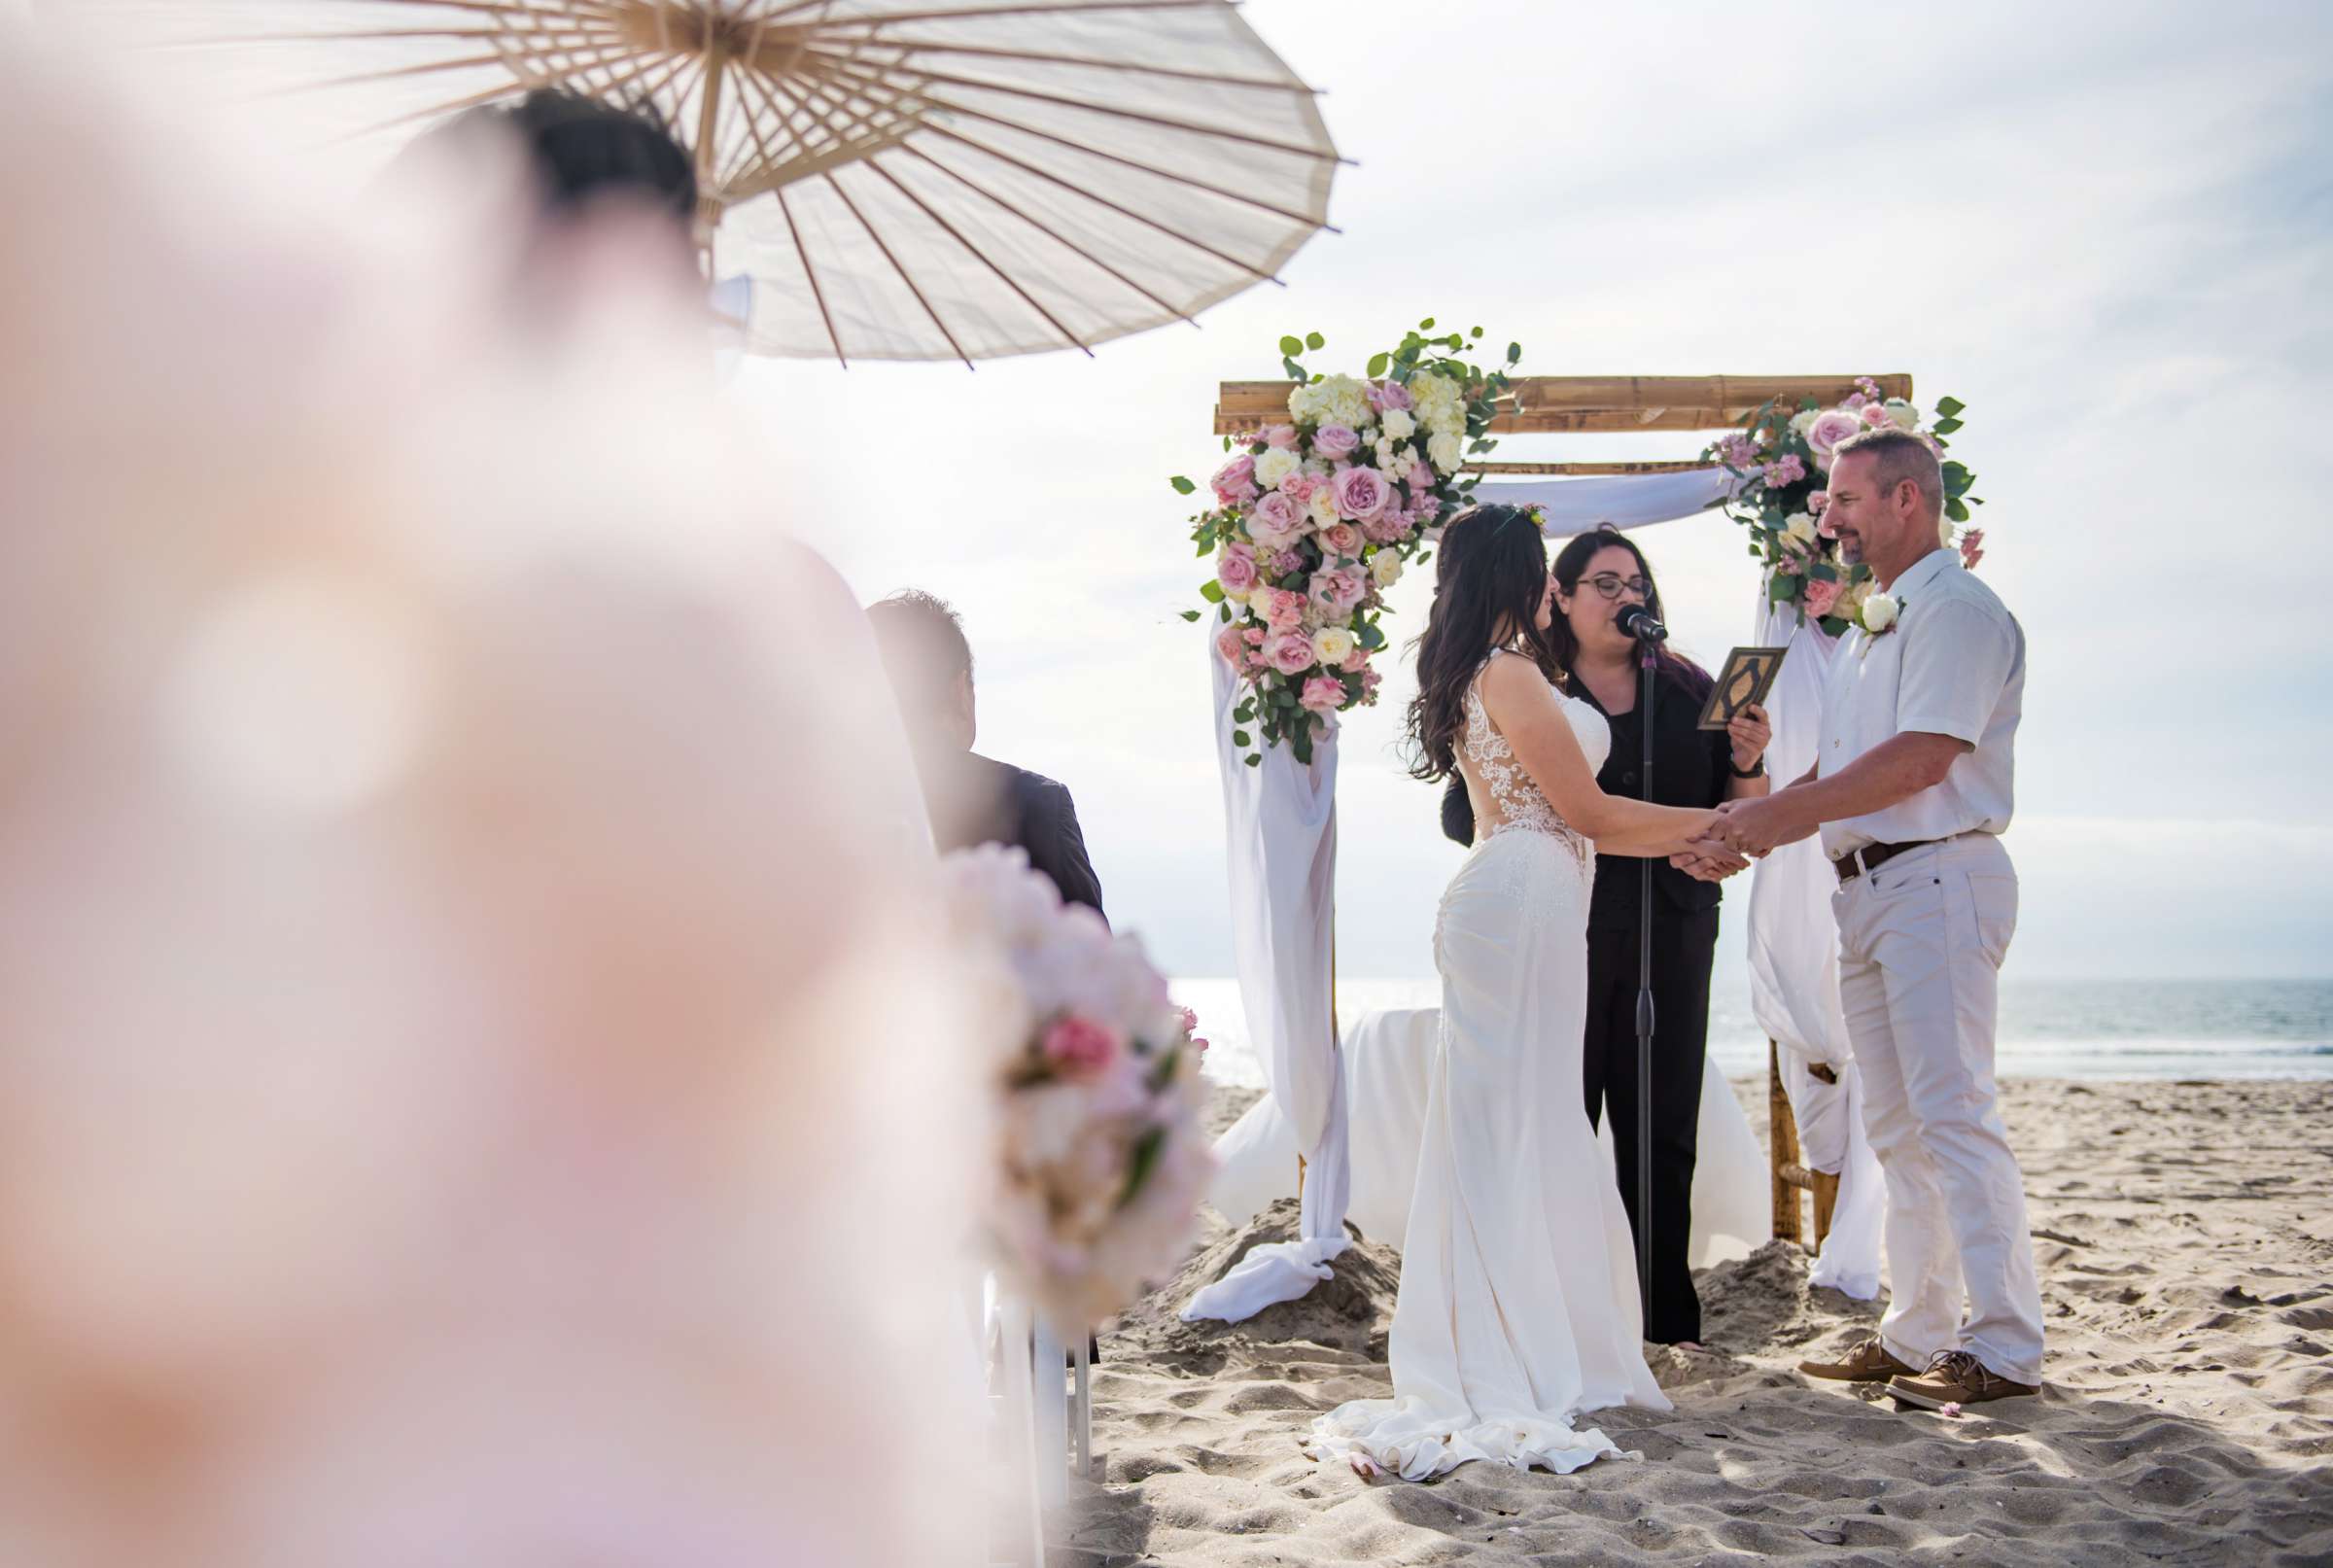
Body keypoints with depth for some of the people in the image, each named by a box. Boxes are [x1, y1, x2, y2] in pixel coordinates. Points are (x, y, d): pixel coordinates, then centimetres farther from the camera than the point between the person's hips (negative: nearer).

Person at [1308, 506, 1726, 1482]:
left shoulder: (1484, 678, 20)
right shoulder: (1512, 674, -10)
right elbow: (1587, 811, -9)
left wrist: (1674, 844, 23)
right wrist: (1707, 824, 3)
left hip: (1515, 905, 9)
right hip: (1522, 901, -9)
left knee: (1510, 1130, 11)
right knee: (1519, 1125, -7)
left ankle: (1490, 1357, 17)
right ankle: (1517, 1372, -2)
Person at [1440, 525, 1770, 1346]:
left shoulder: (1687, 689, 12)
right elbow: (1463, 814, -3)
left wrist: (1749, 764, -8)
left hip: (1670, 934, 3)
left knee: (1662, 1134, 5)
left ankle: (1670, 1322, 11)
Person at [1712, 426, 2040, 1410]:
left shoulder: (1956, 609, -8)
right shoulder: (1871, 630, 22)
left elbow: (1925, 756, -20)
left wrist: (1782, 813, -16)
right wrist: (1752, 826, 8)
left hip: (1937, 878, -10)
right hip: (1868, 888, 10)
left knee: (1954, 1113, -11)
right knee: (1897, 1126, 11)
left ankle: (2003, 1348, -7)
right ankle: (1916, 1336, 17)